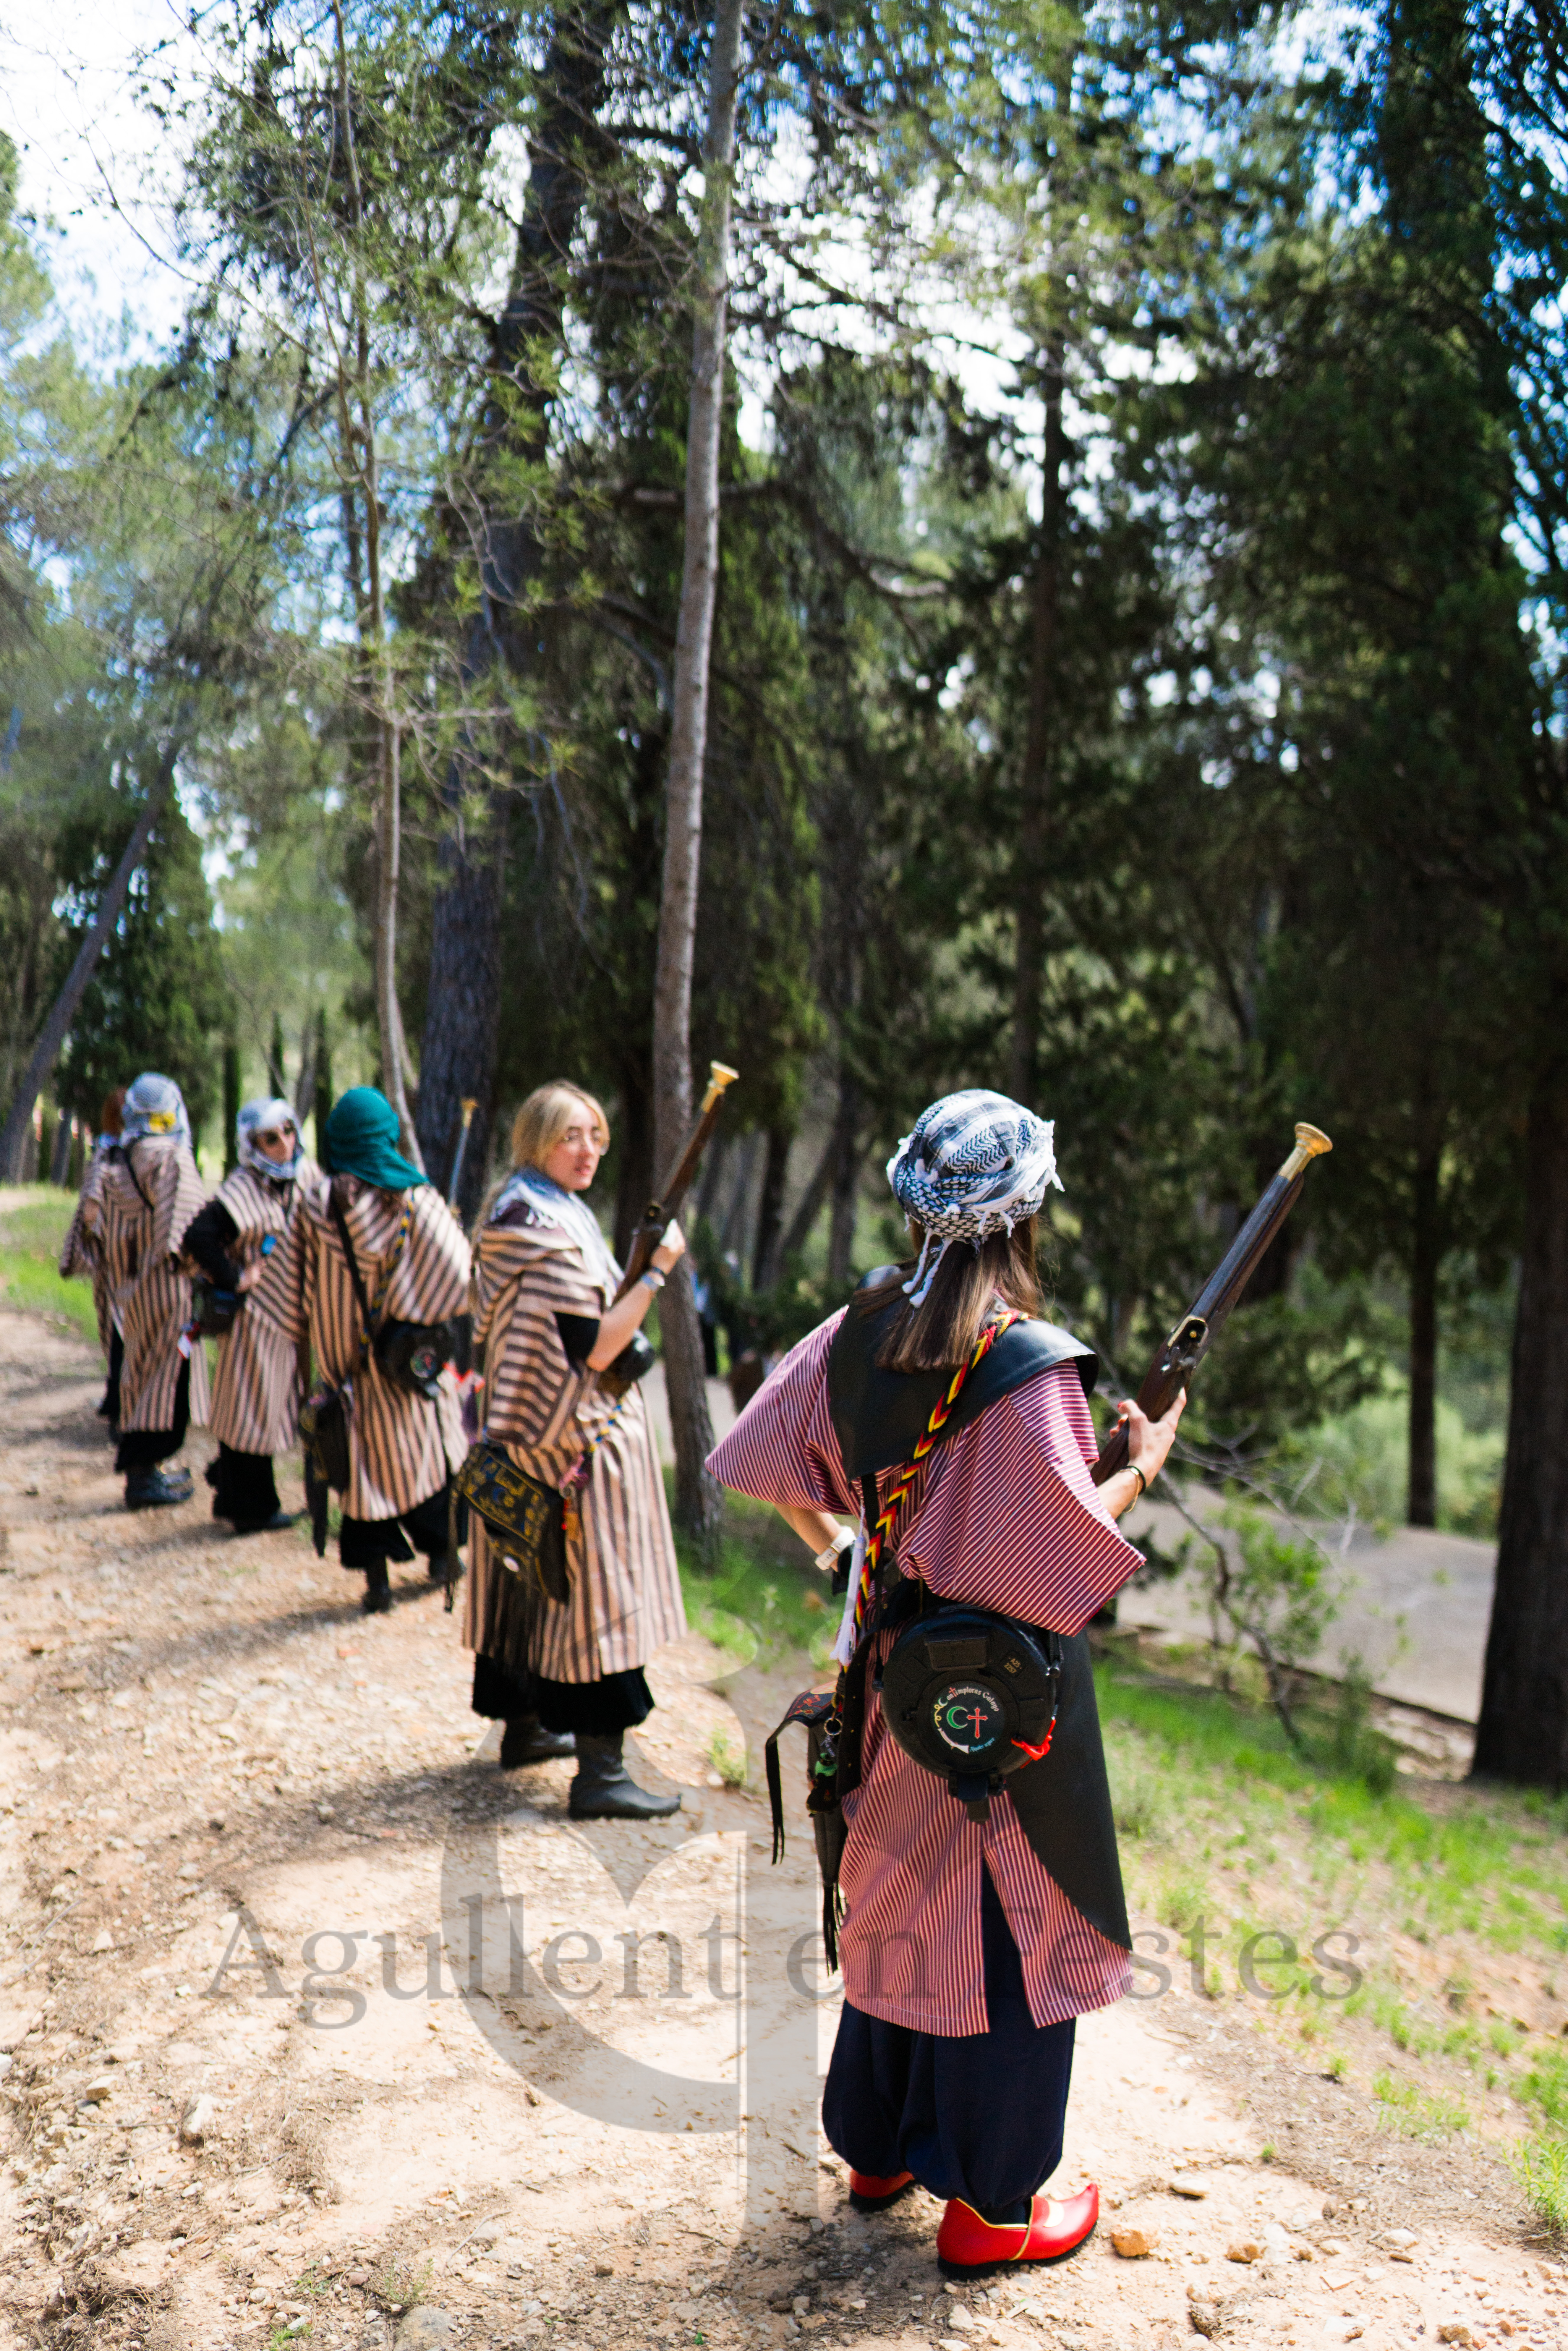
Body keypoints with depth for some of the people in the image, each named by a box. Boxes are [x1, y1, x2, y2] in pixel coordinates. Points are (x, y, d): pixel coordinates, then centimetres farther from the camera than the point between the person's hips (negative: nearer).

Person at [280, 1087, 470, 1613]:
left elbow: (297, 1287, 0)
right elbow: (457, 1273, -9)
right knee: (426, 1440, 16)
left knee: (364, 1452, 8)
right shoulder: (417, 1198, -10)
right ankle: (440, 1553, 27)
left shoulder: (315, 1205, -6)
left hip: (346, 1352, 1)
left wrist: (313, 1341, 11)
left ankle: (376, 1578, 8)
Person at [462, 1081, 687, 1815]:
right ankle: (600, 1773, -3)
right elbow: (593, 1349, -23)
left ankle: (524, 1726, 33)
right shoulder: (553, 1231, -20)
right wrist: (655, 1273, -20)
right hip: (579, 1437, -10)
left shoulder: (512, 1212, 11)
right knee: (594, 1583, -6)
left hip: (527, 1429, 10)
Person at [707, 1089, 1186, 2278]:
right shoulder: (1029, 1367, -23)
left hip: (887, 1665, 7)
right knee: (1004, 1920, 7)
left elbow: (766, 1454, 7)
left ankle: (877, 2146, 37)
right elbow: (1065, 1556, -22)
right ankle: (988, 2203, 20)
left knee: (900, 1895, 21)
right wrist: (1141, 1468, -7)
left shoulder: (859, 1329, -3)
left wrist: (829, 1536, 25)